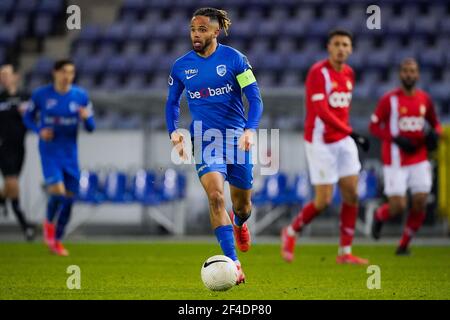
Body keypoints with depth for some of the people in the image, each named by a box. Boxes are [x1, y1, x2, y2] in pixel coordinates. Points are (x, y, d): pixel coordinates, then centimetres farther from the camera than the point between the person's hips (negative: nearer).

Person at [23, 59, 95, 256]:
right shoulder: (41, 95, -5)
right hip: (49, 151, -3)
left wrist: (86, 118, -19)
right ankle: (49, 222, 11)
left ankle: (57, 240, 23)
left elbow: (91, 128, 4)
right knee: (57, 191, -22)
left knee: (69, 199, 4)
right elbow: (28, 117, 8)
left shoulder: (81, 96, 0)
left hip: (70, 154, 3)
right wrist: (39, 131, -11)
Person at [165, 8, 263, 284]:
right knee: (215, 195, -23)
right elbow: (172, 103, 14)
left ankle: (239, 223, 52)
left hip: (236, 138, 0)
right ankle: (232, 263, -21)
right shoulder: (181, 66, 1)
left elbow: (255, 98, -7)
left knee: (242, 204, 12)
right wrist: (174, 132, -2)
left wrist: (250, 130, -22)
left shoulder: (234, 59, -6)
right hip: (204, 139, 0)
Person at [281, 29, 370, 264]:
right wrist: (352, 133, -31)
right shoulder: (318, 72, -16)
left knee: (352, 194, 1)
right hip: (320, 142, -7)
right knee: (323, 201, -6)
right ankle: (291, 232, 19)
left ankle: (345, 252, 8)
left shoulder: (349, 73, 8)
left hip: (343, 140, 7)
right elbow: (321, 111, -25)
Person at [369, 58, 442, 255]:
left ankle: (404, 244, 12)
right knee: (397, 207, -9)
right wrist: (396, 139, -18)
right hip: (395, 162, -4)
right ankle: (379, 216, 28)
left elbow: (435, 124, 19)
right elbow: (374, 126, -6)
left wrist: (434, 134, -5)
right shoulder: (389, 100, -7)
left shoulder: (424, 99, 6)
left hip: (419, 161, 4)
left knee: (420, 203, -6)